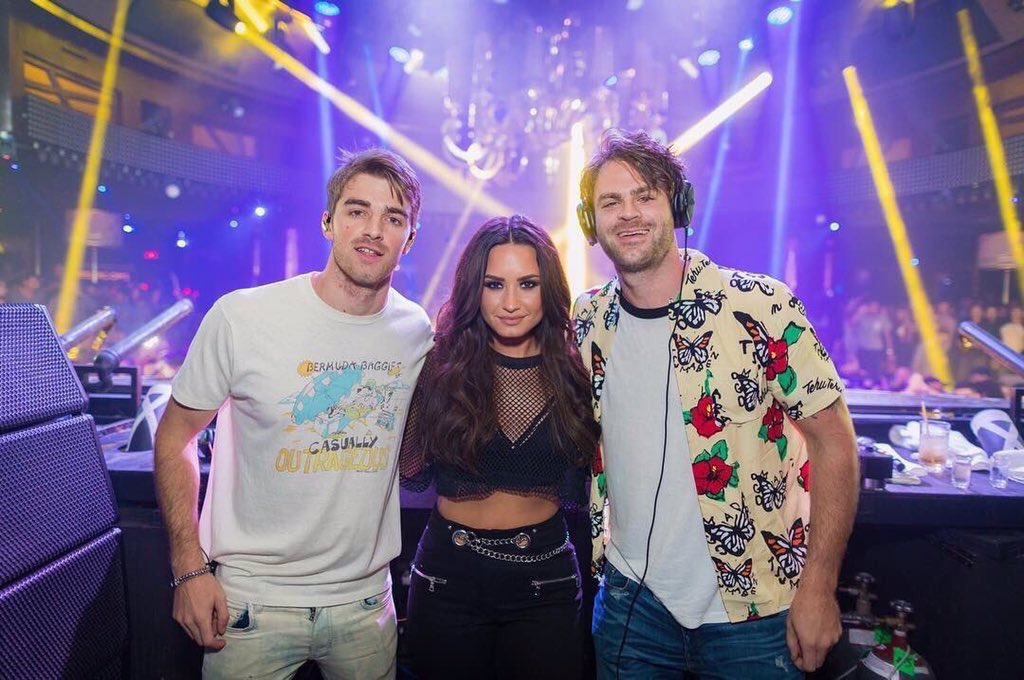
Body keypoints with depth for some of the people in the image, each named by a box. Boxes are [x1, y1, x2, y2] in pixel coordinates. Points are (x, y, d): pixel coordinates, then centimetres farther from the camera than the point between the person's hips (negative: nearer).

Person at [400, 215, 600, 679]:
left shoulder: (574, 374, -4)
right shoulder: (441, 367, -7)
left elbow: (578, 493, 0)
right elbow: (412, 474, -6)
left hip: (545, 584, 1)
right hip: (448, 576, 0)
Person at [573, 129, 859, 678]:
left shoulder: (760, 306, -15)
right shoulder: (587, 321, -3)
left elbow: (833, 441, -10)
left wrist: (817, 588, -11)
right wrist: (596, 547, 6)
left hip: (752, 611, -3)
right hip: (629, 598, 3)